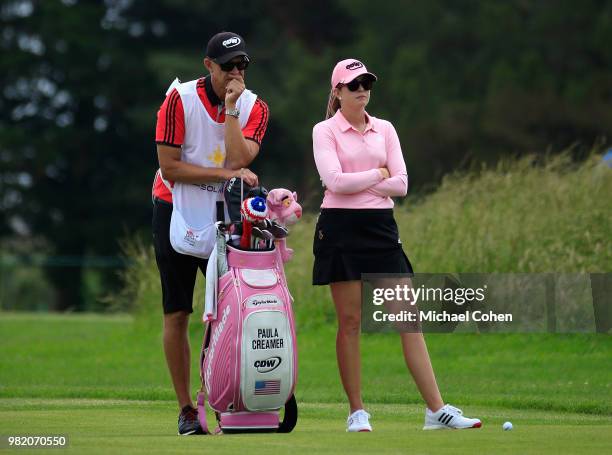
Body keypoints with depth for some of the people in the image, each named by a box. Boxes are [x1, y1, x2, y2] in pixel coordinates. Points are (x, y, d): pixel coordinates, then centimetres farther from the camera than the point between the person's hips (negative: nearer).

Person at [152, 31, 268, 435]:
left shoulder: (254, 107, -3)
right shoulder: (180, 100, -11)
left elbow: (238, 160, -19)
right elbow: (170, 167, -16)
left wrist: (230, 108, -20)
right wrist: (226, 173, -21)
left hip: (224, 214, 2)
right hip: (177, 210, -2)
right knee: (177, 313, -1)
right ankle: (187, 409, 4)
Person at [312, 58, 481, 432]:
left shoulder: (384, 130, 13)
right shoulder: (325, 131, 0)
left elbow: (401, 184, 2)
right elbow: (335, 181, -15)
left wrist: (356, 184, -6)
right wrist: (378, 174, -4)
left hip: (381, 228, 4)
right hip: (341, 229, -4)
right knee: (350, 322, -1)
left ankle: (437, 409, -4)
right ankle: (357, 413, 7)